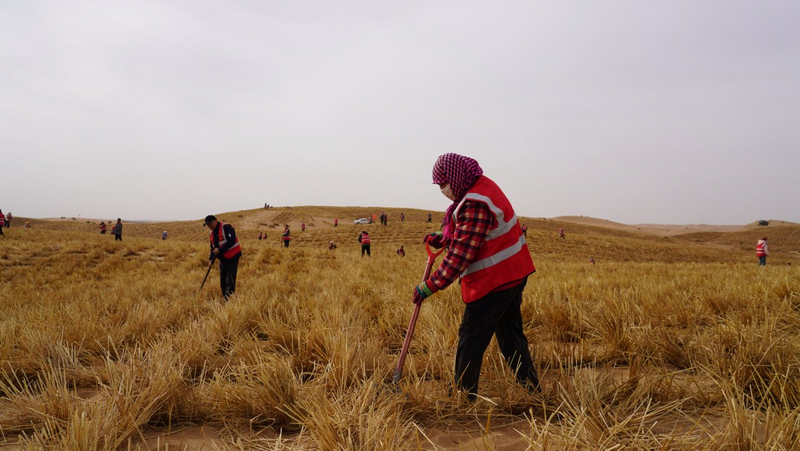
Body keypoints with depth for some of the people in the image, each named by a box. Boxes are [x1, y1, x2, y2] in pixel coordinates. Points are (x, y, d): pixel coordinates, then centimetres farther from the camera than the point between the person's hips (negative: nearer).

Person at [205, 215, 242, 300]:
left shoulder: (226, 228, -15)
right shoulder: (212, 233, 11)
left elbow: (231, 241, -25)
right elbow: (213, 248, 17)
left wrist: (220, 250, -23)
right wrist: (211, 259, 4)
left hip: (232, 257, -8)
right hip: (223, 259, 8)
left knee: (230, 281, -8)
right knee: (222, 281, 12)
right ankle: (224, 299, 21)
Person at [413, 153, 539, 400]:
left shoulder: (475, 204, -25)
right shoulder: (482, 186, 8)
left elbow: (460, 255, -27)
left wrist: (429, 287, -22)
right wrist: (441, 238, 9)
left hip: (493, 283, -10)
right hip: (513, 274, 10)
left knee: (471, 338, 2)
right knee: (510, 333, 19)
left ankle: (464, 396, 12)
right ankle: (531, 388, 27)